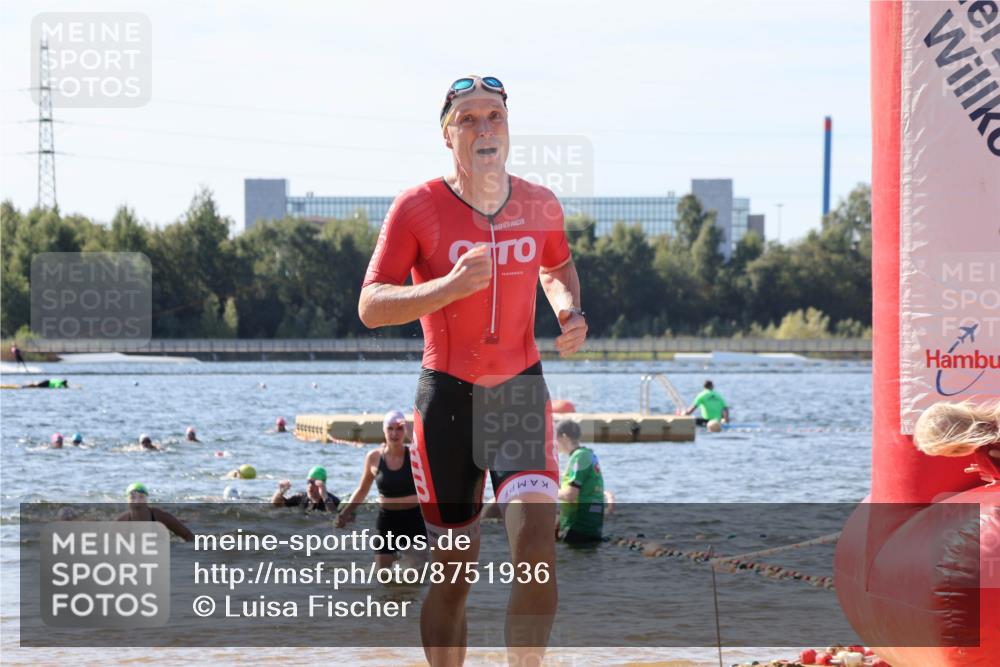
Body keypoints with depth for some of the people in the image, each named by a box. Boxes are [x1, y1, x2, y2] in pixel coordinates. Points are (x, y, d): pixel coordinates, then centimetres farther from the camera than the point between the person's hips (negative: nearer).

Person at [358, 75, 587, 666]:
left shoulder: (540, 205, 2)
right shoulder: (418, 207, -8)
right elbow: (371, 306, -13)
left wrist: (570, 309, 2)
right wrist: (449, 287, -28)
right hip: (447, 394, -2)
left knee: (536, 550, -19)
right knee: (453, 575, 4)